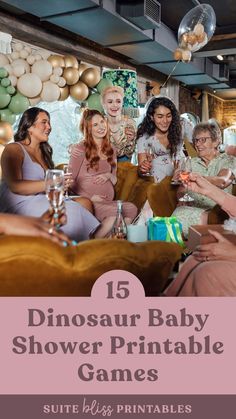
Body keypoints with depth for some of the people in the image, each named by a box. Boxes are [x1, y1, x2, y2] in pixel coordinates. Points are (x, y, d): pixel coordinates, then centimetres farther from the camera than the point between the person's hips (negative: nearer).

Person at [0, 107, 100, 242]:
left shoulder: (44, 151, 23)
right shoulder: (14, 149, -1)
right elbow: (15, 186, -15)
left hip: (40, 201, 7)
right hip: (20, 204, -7)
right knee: (71, 212, -30)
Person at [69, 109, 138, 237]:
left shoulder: (110, 150, 18)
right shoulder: (80, 149, 0)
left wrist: (109, 176, 1)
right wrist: (89, 197, -10)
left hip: (108, 201, 5)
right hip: (88, 202, -5)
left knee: (131, 209, -27)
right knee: (114, 212, -35)